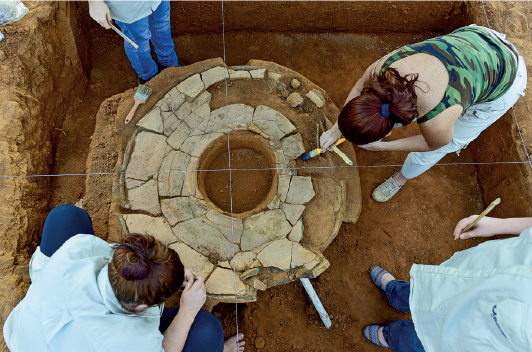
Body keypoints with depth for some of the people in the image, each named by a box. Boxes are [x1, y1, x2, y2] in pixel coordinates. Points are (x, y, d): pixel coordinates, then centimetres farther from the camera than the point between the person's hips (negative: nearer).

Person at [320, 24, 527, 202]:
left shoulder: (436, 124, -43)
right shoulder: (383, 69, -31)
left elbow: (433, 145, -18)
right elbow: (359, 87, -8)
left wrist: (381, 147, -13)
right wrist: (336, 131, 1)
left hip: (504, 82, -4)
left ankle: (401, 179, 34)